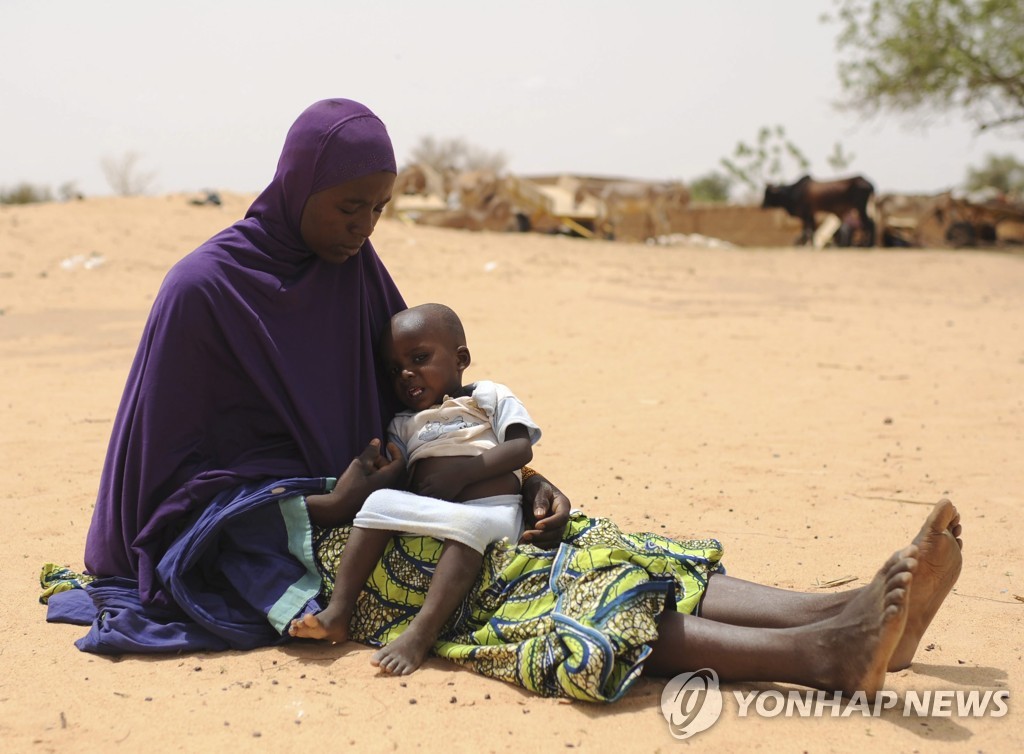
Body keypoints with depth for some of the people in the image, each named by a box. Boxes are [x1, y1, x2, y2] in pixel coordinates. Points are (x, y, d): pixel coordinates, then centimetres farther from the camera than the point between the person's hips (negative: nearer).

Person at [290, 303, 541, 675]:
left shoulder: (489, 397, 15)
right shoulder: (404, 425, 27)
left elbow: (521, 449, -1)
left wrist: (463, 470, -12)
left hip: (488, 509, -4)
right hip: (426, 515, 4)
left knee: (466, 524, -36)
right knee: (379, 502, -20)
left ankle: (422, 632, -45)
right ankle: (338, 612, -26)